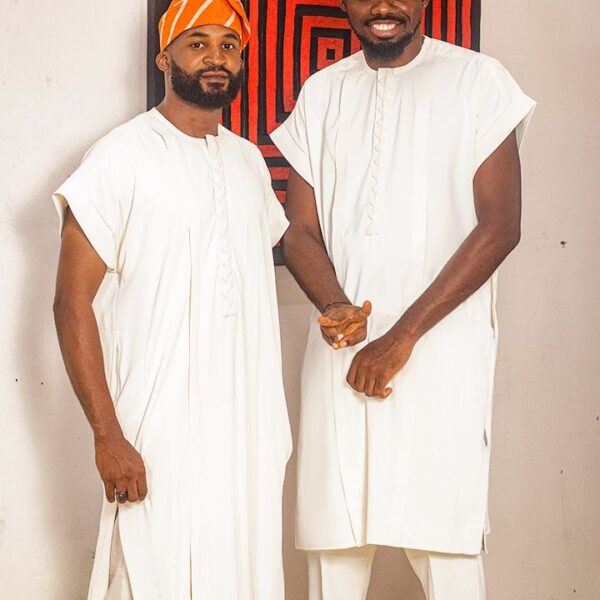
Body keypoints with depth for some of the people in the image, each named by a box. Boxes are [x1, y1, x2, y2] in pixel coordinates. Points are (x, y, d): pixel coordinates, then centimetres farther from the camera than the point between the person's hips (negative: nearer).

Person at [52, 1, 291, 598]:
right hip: (161, 438, -6)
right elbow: (73, 303, -9)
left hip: (251, 434, 6)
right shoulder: (123, 157, -6)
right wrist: (107, 436, -14)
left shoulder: (250, 161, 13)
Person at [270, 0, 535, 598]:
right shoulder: (322, 92, 13)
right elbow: (301, 232, 9)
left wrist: (402, 336, -11)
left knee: (446, 546, -6)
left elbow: (500, 226, -5)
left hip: (441, 348, -3)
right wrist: (336, 307, -14)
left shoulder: (477, 79, 2)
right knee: (332, 535, 2)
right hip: (341, 346, 3)